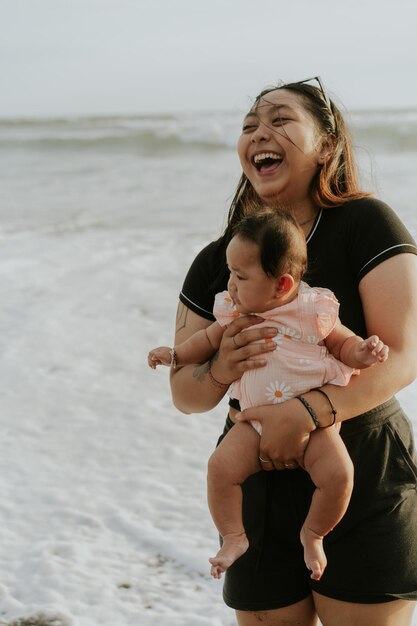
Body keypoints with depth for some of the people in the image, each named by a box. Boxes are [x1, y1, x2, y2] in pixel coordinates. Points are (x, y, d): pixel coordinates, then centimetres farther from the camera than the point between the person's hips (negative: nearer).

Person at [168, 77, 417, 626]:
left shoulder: (366, 224, -9)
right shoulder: (214, 262, 4)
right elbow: (184, 394, 5)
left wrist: (305, 413, -30)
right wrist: (221, 369, -19)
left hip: (366, 496, -4)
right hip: (261, 501, 4)